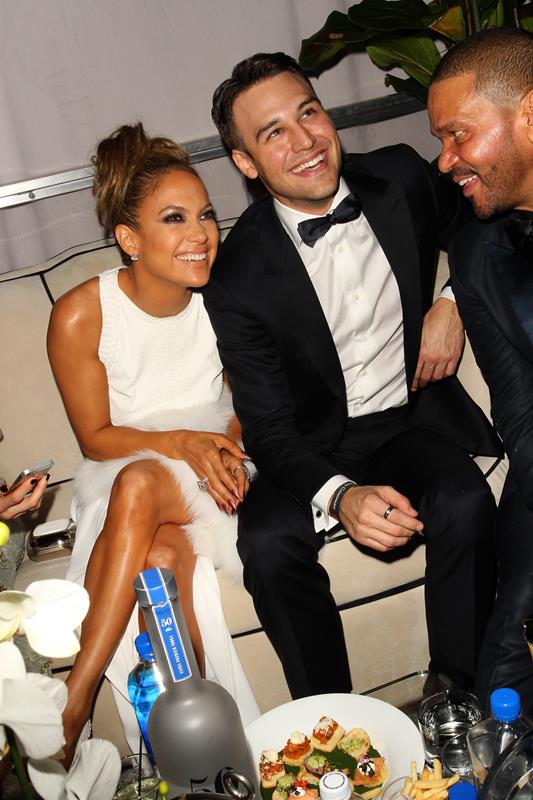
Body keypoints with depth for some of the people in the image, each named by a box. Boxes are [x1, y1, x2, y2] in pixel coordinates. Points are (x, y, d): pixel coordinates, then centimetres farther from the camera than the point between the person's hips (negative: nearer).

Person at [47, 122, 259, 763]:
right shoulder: (80, 315, -13)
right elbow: (96, 438, -6)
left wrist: (228, 447, -16)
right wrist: (181, 441, -23)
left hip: (210, 478, 0)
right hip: (122, 475, 0)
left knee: (138, 486, -34)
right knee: (164, 554, -35)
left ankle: (71, 705, -26)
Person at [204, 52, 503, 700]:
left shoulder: (402, 178, -6)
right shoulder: (237, 278, -16)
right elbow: (268, 426, -17)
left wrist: (454, 305, -2)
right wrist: (341, 496, -36)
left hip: (413, 416, 2)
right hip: (316, 444, -1)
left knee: (464, 503, -28)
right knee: (268, 542, -28)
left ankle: (454, 694, -7)